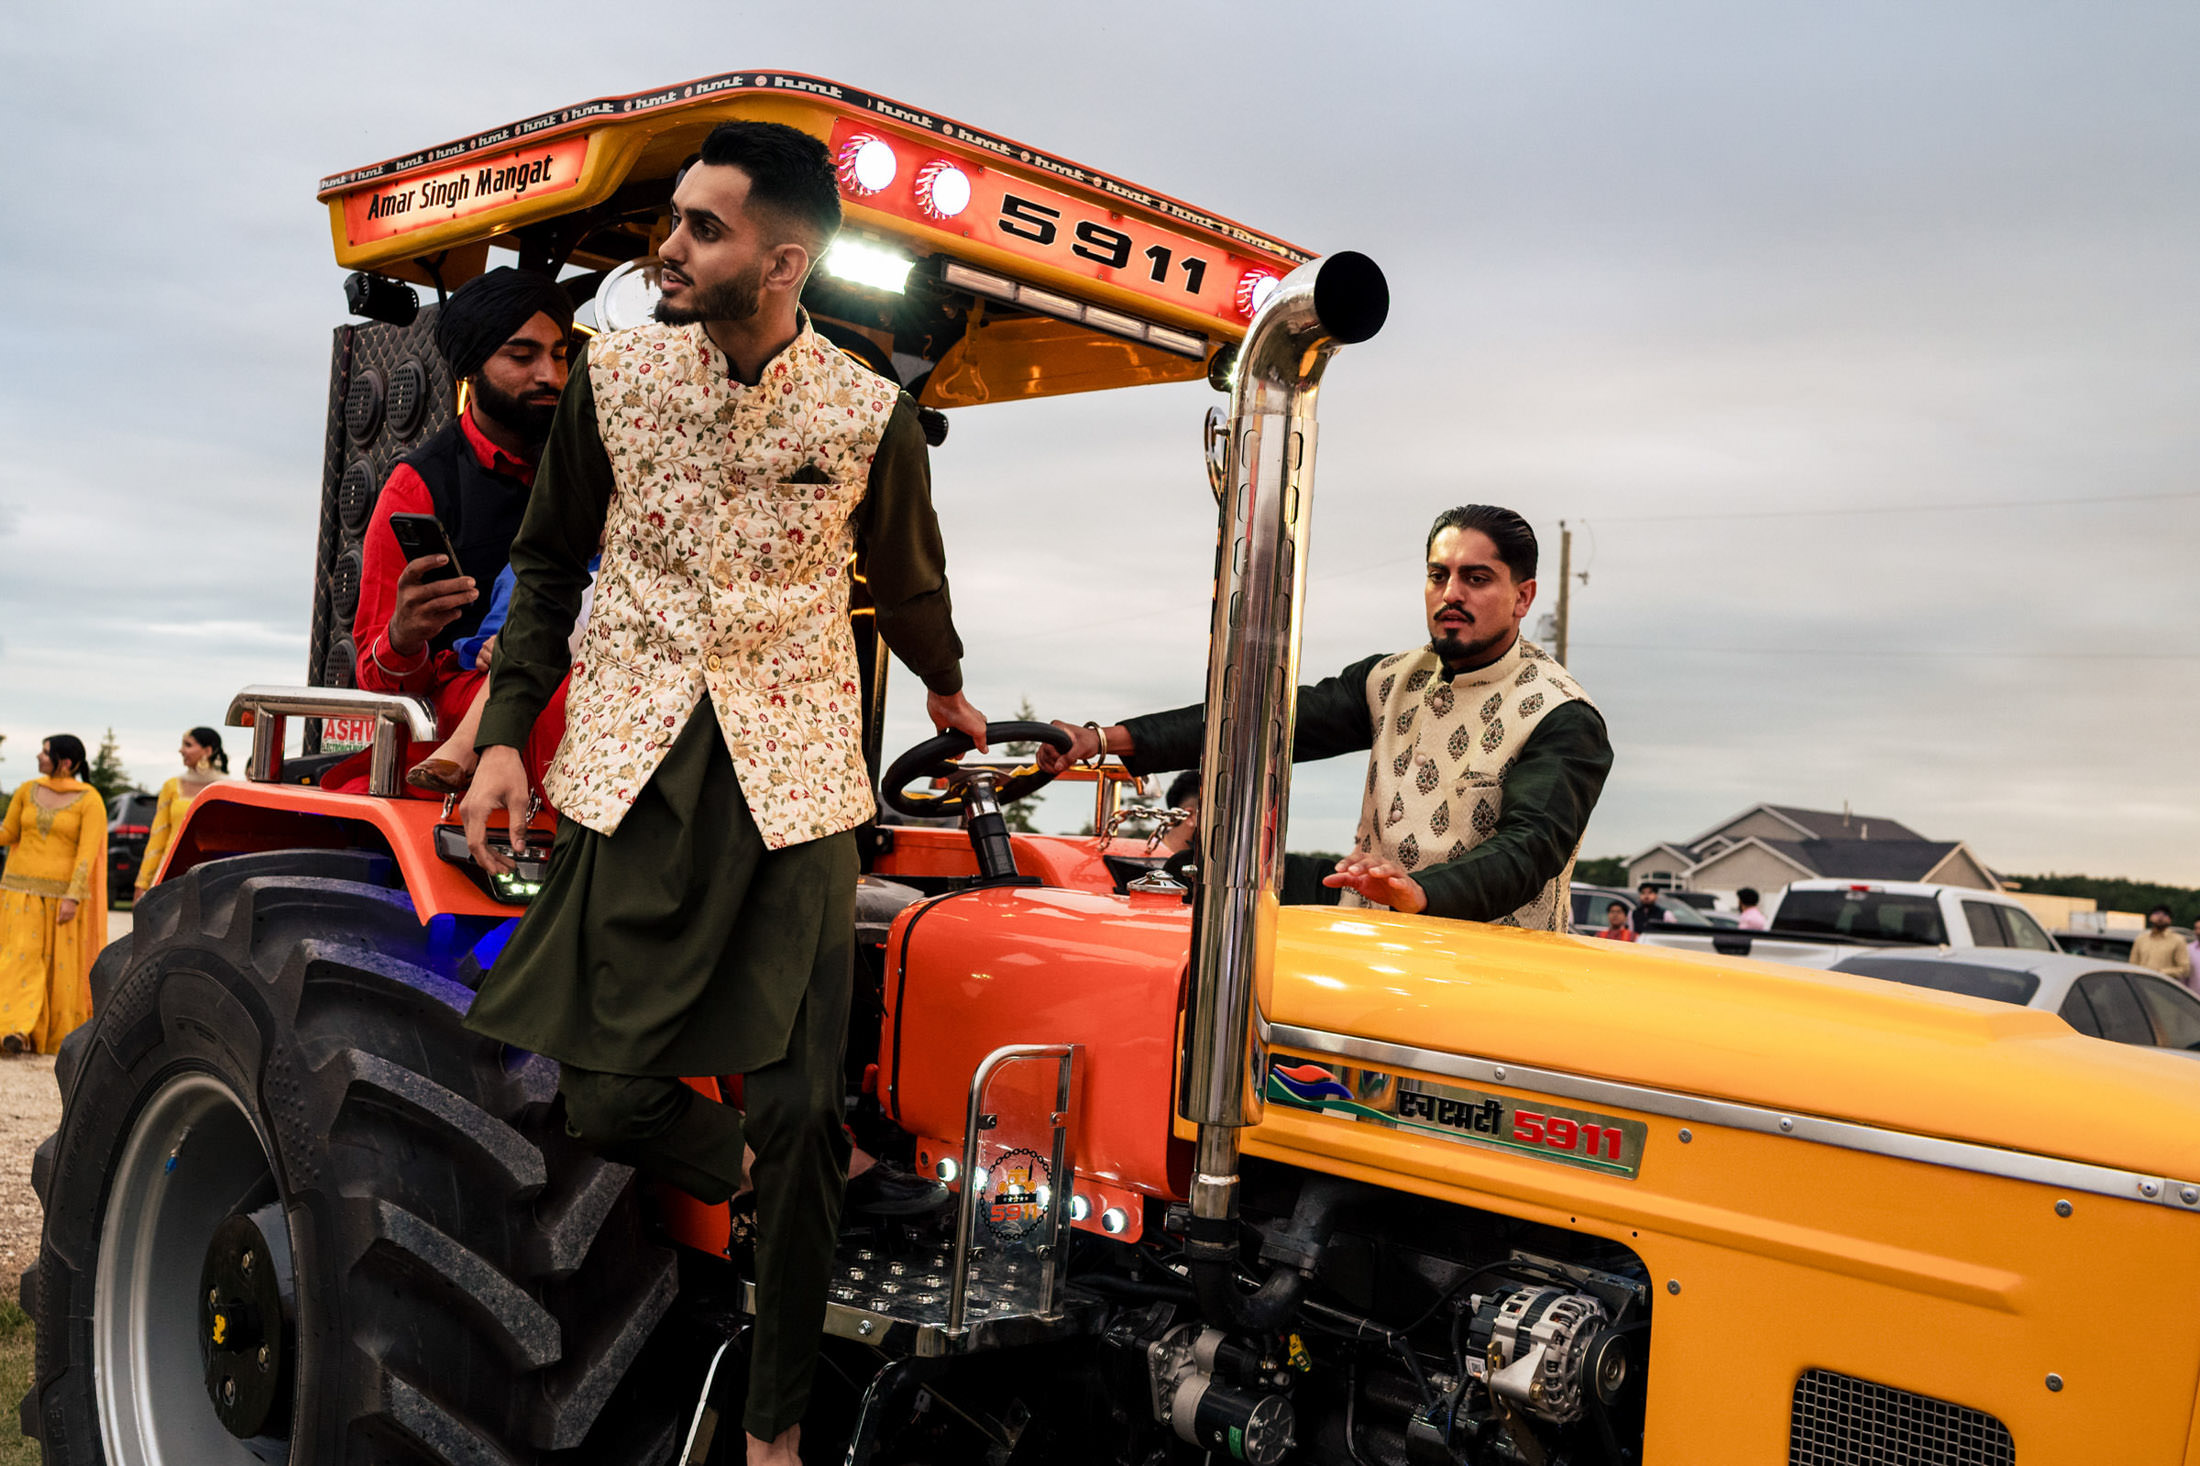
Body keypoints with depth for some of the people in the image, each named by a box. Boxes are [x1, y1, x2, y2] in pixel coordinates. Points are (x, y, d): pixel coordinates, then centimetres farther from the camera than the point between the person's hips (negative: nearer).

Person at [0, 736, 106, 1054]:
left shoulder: (89, 800, -7)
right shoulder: (27, 790, 7)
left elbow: (88, 853, -13)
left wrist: (72, 898, -20)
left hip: (63, 893, -3)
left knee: (62, 965, 2)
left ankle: (61, 1036, 16)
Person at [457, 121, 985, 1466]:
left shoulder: (870, 413, -2)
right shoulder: (616, 374, 2)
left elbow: (906, 580, 17)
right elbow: (550, 562, 13)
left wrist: (948, 693, 32)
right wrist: (507, 731, 5)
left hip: (792, 768, -1)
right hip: (635, 762, 2)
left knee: (797, 1103, -3)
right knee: (607, 1089, -5)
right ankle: (777, 1180, 28)